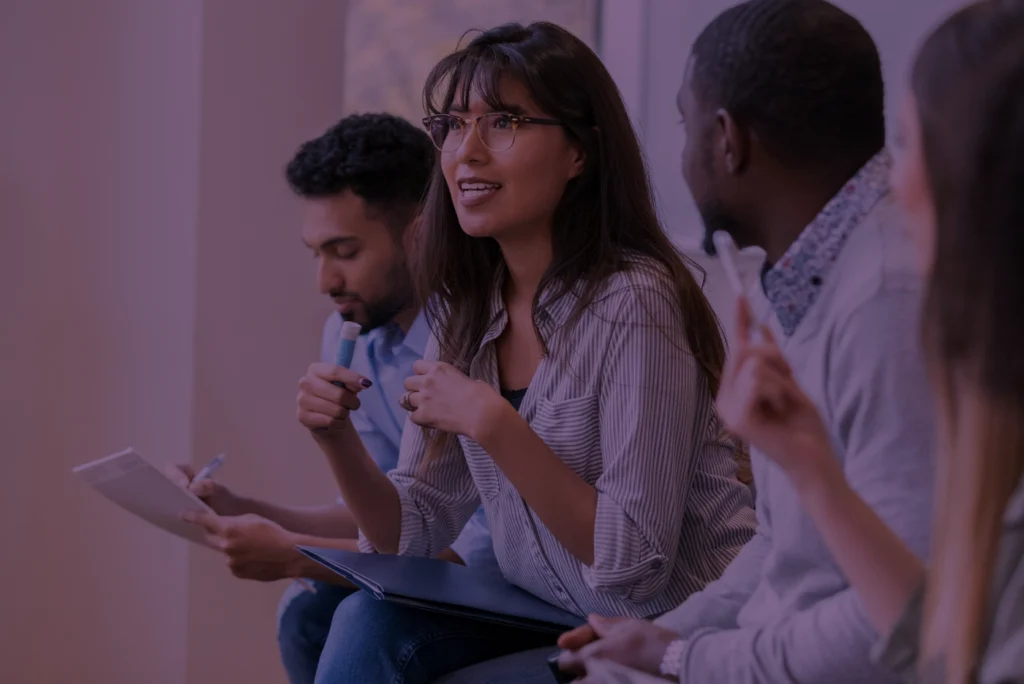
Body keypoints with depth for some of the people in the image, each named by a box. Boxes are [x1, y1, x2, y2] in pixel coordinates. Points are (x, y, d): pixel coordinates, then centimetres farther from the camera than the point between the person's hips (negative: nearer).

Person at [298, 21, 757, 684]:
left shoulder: (630, 303, -20)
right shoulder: (466, 308, 3)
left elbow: (636, 568, -23)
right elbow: (412, 532, 6)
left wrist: (493, 426, -27)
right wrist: (338, 440, -12)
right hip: (538, 618, 6)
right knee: (370, 624, -17)